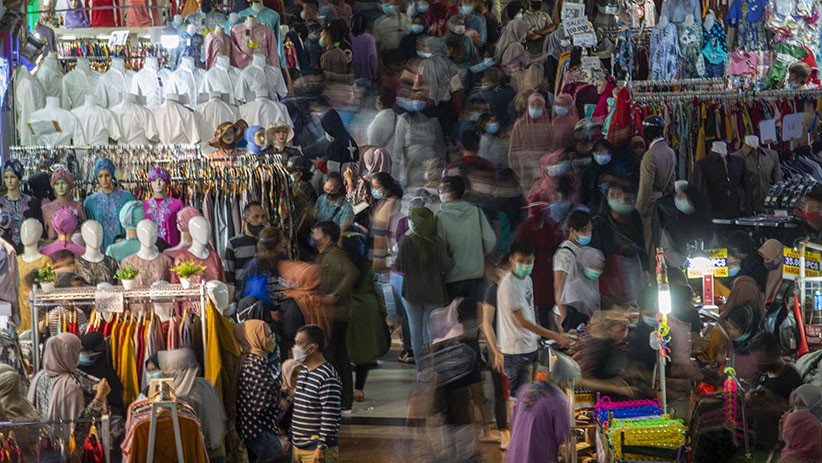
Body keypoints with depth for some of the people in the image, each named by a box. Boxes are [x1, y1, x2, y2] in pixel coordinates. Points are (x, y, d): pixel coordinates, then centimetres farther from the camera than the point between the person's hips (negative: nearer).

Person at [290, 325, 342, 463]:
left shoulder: (327, 378, -18)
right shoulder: (303, 372, 11)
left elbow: (330, 417, -20)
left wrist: (321, 447, -20)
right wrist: (291, 438, 20)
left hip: (316, 450, -9)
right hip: (298, 446, 9)